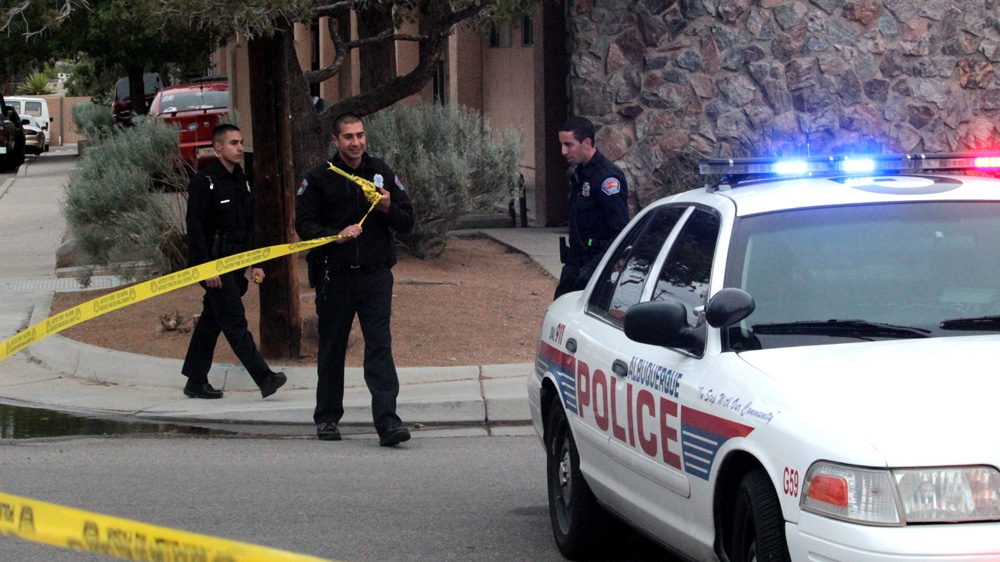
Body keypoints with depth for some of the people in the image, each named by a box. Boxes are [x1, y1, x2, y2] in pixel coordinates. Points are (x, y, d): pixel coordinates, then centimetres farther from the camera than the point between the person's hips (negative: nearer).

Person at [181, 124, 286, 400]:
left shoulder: (242, 182, 16)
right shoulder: (204, 182, -9)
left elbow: (250, 227, 22)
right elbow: (195, 228, -14)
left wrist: (255, 263, 16)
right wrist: (206, 268, -19)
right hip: (215, 265, -8)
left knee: (211, 322, 11)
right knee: (235, 322, -11)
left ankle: (196, 382, 17)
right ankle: (264, 378, -18)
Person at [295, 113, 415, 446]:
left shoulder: (382, 174, 9)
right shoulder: (319, 178, 3)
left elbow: (407, 223, 11)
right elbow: (304, 224, -1)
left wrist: (388, 208, -10)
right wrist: (337, 235, -16)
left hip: (375, 274, 0)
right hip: (335, 276, 0)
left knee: (379, 344, -9)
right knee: (332, 347, 9)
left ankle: (387, 419, -15)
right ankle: (327, 417, 23)